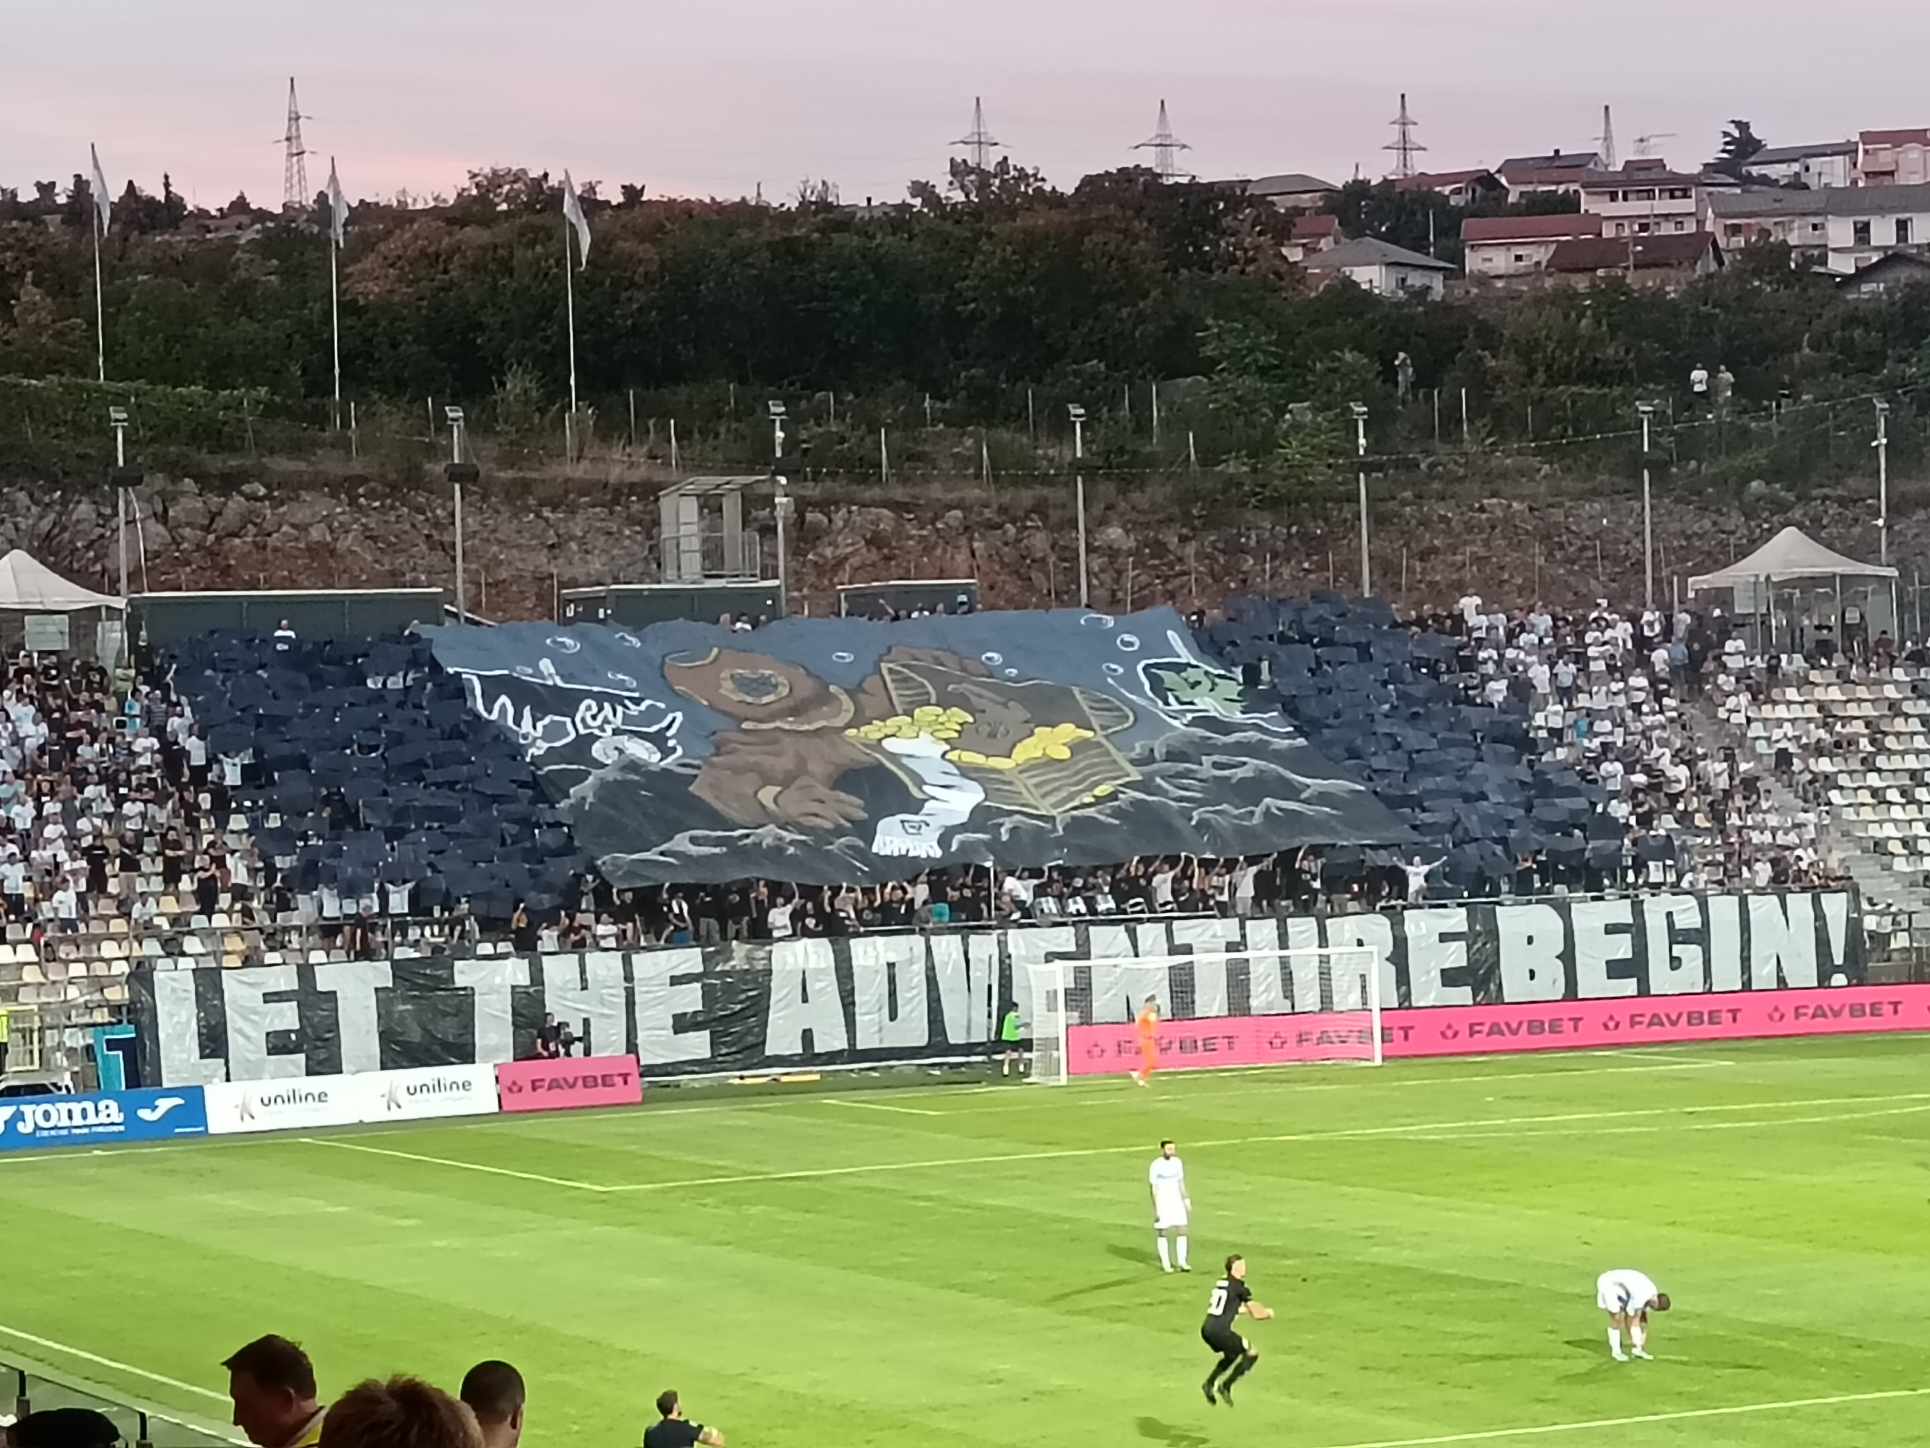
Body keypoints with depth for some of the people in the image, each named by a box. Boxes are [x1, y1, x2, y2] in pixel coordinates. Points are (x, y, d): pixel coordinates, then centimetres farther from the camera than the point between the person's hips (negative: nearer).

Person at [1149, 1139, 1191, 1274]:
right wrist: (1156, 1208, -15)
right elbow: (1153, 1188, -12)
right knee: (1162, 1232, 3)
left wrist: (1186, 1200, 12)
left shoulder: (1177, 1162, 4)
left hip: (1177, 1201, 5)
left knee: (1182, 1230, -1)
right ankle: (1165, 1264, 13)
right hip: (1162, 1202, -5)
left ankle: (1182, 1263, 4)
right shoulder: (1155, 1165, -13)